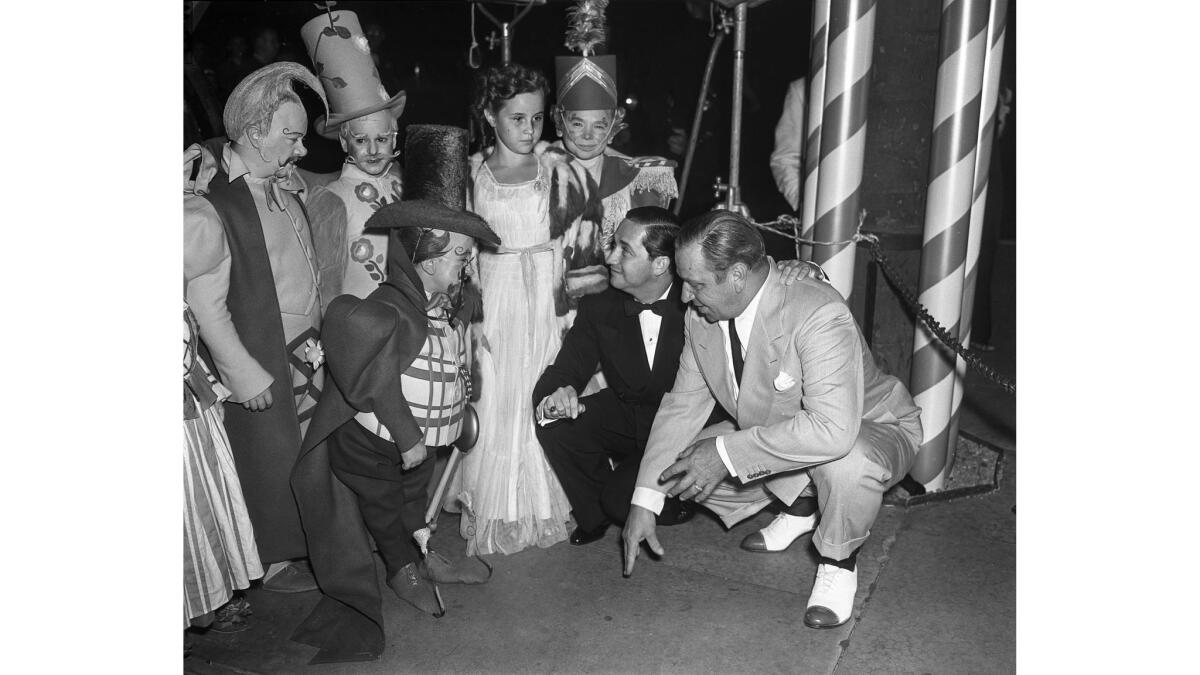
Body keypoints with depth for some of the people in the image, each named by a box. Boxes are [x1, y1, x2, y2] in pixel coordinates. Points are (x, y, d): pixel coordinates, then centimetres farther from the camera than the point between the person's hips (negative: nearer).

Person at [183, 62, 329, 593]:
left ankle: (310, 543, 38)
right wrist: (245, 374, -15)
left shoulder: (286, 183, 2)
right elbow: (205, 305, -18)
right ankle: (276, 563, 31)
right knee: (272, 460, 11)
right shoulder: (207, 207, -21)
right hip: (261, 362, -6)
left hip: (309, 349, 7)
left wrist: (320, 336, 9)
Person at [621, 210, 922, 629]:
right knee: (681, 464, -8)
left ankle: (838, 560, -6)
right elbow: (682, 405, -6)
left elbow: (833, 430, -46)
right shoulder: (701, 318, -13)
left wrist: (726, 453, -42)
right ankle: (800, 505, 15)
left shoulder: (818, 316, -35)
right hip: (773, 433, 7)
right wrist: (644, 502, -13)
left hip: (867, 432, -6)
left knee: (847, 463, -41)